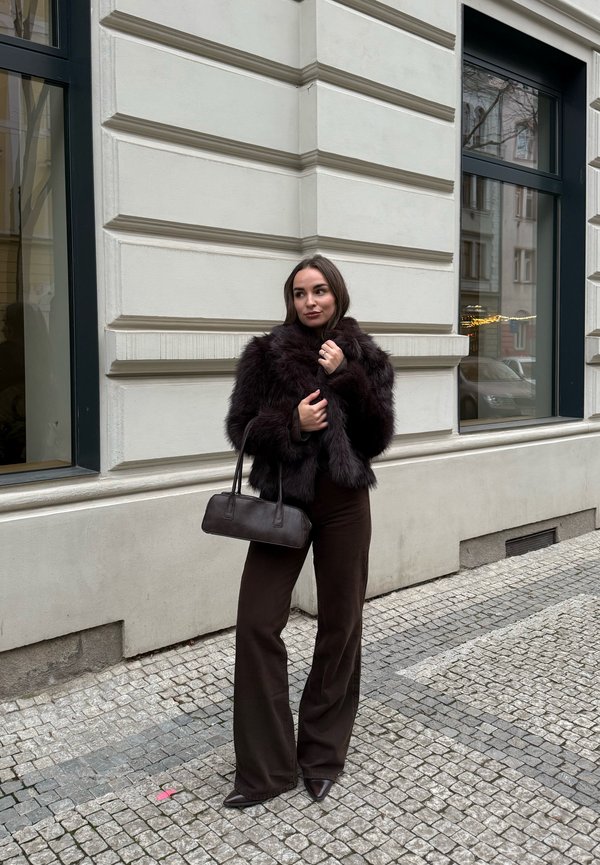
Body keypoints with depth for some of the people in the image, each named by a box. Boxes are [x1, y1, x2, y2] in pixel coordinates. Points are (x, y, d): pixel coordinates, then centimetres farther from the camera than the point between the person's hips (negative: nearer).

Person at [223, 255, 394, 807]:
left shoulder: (366, 359, 3)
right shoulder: (265, 354, 1)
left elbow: (378, 438, -4)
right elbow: (240, 428, 1)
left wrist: (346, 378, -14)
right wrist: (291, 423, -16)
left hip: (344, 505, 1)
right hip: (282, 502, 0)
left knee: (340, 627, 8)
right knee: (257, 625, -5)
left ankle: (323, 757, 27)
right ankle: (265, 769, 11)